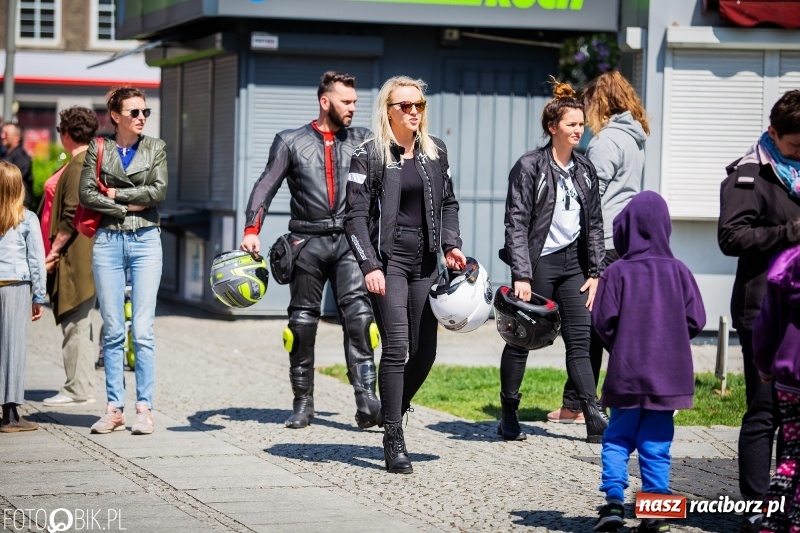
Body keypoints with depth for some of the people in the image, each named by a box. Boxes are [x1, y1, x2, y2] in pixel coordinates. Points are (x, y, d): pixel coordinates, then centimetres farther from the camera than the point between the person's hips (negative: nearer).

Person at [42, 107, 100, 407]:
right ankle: (80, 386, 15)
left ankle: (78, 390, -6)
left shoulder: (76, 166, -14)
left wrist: (54, 251, -13)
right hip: (90, 255, 10)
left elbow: (71, 216, -19)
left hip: (76, 257, -10)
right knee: (79, 323, 12)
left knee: (75, 323, -7)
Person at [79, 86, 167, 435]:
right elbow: (86, 195, -3)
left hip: (146, 241, -1)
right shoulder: (98, 149, 7)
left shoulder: (155, 148, 9)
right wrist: (128, 206, -8)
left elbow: (158, 191, -5)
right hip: (108, 240, 1)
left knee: (143, 330, -5)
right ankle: (114, 407, 7)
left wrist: (115, 192, -5)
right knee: (112, 331, 2)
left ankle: (144, 407, -2)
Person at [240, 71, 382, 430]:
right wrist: (252, 231, -10)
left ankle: (367, 401, -21)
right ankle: (303, 403, 16)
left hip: (349, 240, 0)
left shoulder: (361, 140, 13)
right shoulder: (291, 142, 8)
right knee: (303, 321, 5)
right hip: (308, 242, 0)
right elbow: (266, 187, 2)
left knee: (358, 314, -15)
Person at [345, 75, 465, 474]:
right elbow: (355, 216, -8)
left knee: (425, 352, 4)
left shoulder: (435, 152, 11)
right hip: (387, 260, -5)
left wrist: (451, 244, 4)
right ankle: (393, 441, -5)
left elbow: (448, 203, 20)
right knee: (396, 348, -12)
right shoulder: (369, 156, -5)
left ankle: (395, 412, 29)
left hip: (424, 262, 5)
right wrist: (370, 266, -17)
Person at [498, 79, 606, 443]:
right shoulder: (529, 167, -7)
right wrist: (521, 275, -17)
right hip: (538, 263, -5)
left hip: (573, 263, 5)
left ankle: (594, 419, -5)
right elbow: (516, 223, -10)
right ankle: (508, 417, 14)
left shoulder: (584, 170, 10)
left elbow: (594, 225, 14)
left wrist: (595, 272, 7)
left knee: (579, 341, -1)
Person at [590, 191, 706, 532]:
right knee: (656, 444, 6)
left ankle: (614, 500, -3)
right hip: (668, 374, 1)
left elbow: (603, 320, -8)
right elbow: (696, 320, -2)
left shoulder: (617, 272, -7)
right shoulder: (678, 271, -3)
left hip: (626, 373, -1)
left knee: (617, 438, 10)